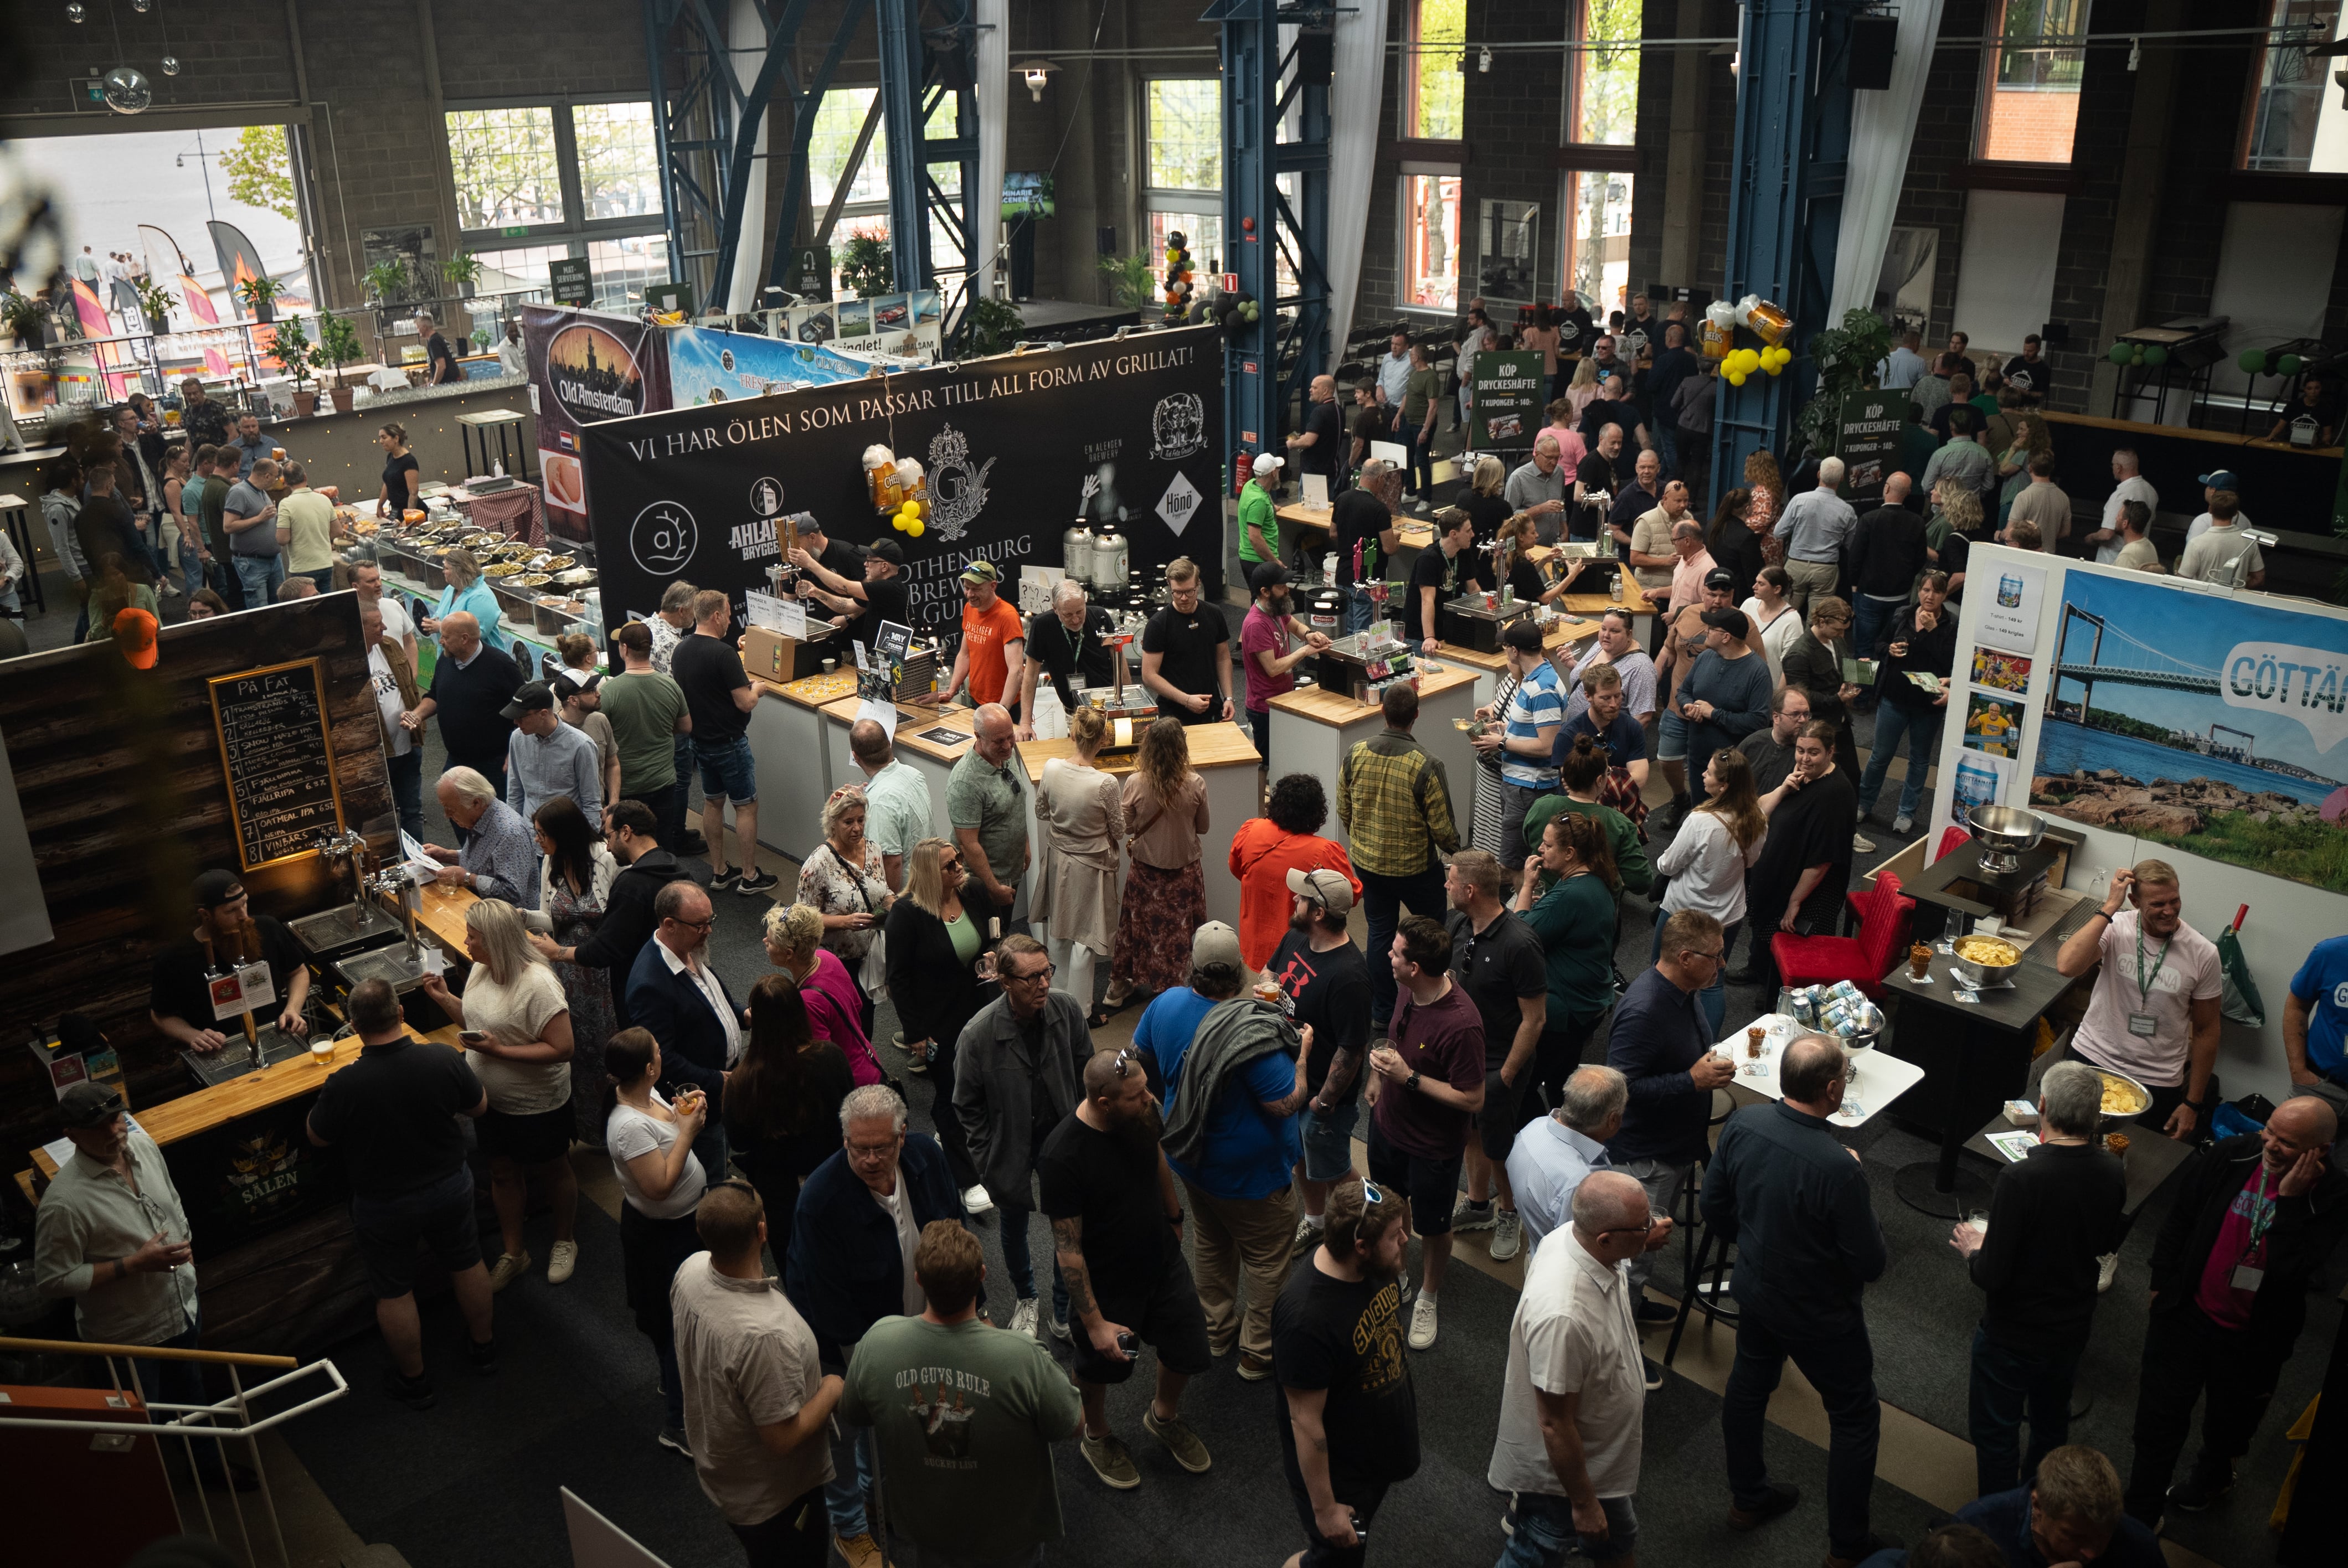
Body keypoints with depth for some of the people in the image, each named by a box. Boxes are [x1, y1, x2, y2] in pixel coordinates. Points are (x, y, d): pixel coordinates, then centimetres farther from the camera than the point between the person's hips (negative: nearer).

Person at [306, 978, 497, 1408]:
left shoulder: (343, 1086, -30)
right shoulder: (444, 1059, -23)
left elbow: (318, 1138, -9)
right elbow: (479, 1105, -4)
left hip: (384, 1206, -2)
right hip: (450, 1186, 3)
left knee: (394, 1292, 19)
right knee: (467, 1264, 26)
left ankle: (413, 1381, 37)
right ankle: (484, 1347, 46)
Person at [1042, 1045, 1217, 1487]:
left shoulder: (1140, 1114, -17)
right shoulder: (1062, 1158, -34)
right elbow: (1067, 1249, -26)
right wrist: (1094, 1322, -21)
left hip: (1163, 1262, 5)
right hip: (1107, 1285, -5)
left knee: (1188, 1350, 18)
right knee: (1100, 1366, 19)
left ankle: (1164, 1417, 50)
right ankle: (1097, 1437, 51)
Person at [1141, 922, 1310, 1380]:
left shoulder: (1166, 1005, -13)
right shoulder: (1252, 1033, -34)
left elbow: (1141, 1058, 5)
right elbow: (1287, 1102, -29)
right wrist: (1302, 1052, -15)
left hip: (1189, 1160, 7)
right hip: (1248, 1172, -7)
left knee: (1211, 1241, 28)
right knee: (1267, 1257, 15)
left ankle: (1218, 1331, 45)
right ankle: (1258, 1353, 28)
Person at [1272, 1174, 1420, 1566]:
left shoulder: (1376, 1266, -16)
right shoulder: (1306, 1318, -39)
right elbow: (1305, 1421, -28)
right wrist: (1325, 1508, -18)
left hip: (1384, 1442, 7)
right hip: (1338, 1471, -7)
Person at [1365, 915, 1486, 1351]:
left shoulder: (1461, 1024, -37)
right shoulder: (1411, 989, -14)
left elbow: (1472, 1099, -30)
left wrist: (1409, 1077, -31)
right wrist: (1381, 1077, 14)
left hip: (1432, 1145, -7)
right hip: (1388, 1121, 7)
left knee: (1432, 1227, 18)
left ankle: (1428, 1298, 44)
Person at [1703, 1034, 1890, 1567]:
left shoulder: (1743, 1124, -17)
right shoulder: (1839, 1168, -36)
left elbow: (1715, 1208, -2)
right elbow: (1871, 1266, -23)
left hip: (1754, 1289, 6)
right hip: (1820, 1316, -6)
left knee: (1749, 1383, 27)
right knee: (1856, 1419, 17)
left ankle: (1747, 1499, 48)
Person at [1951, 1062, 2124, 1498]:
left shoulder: (2020, 1180, -34)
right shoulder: (2112, 1174, -14)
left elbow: (1992, 1276, -28)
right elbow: (2105, 1244, 5)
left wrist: (1973, 1251, -8)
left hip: (2012, 1336, -6)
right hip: (2073, 1327, 6)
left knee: (1995, 1433, 15)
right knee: (2052, 1421, 29)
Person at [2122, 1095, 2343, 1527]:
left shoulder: (2330, 1197, -19)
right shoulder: (2230, 1156, -15)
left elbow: (2292, 1270, -30)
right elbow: (2180, 1220, 0)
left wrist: (2290, 1199, -32)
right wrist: (2162, 1283, 6)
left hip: (2252, 1339, 0)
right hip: (2188, 1313, 1)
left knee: (2228, 1425, 25)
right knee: (2160, 1416, 7)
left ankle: (2212, 1476, 56)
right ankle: (2140, 1518, 23)